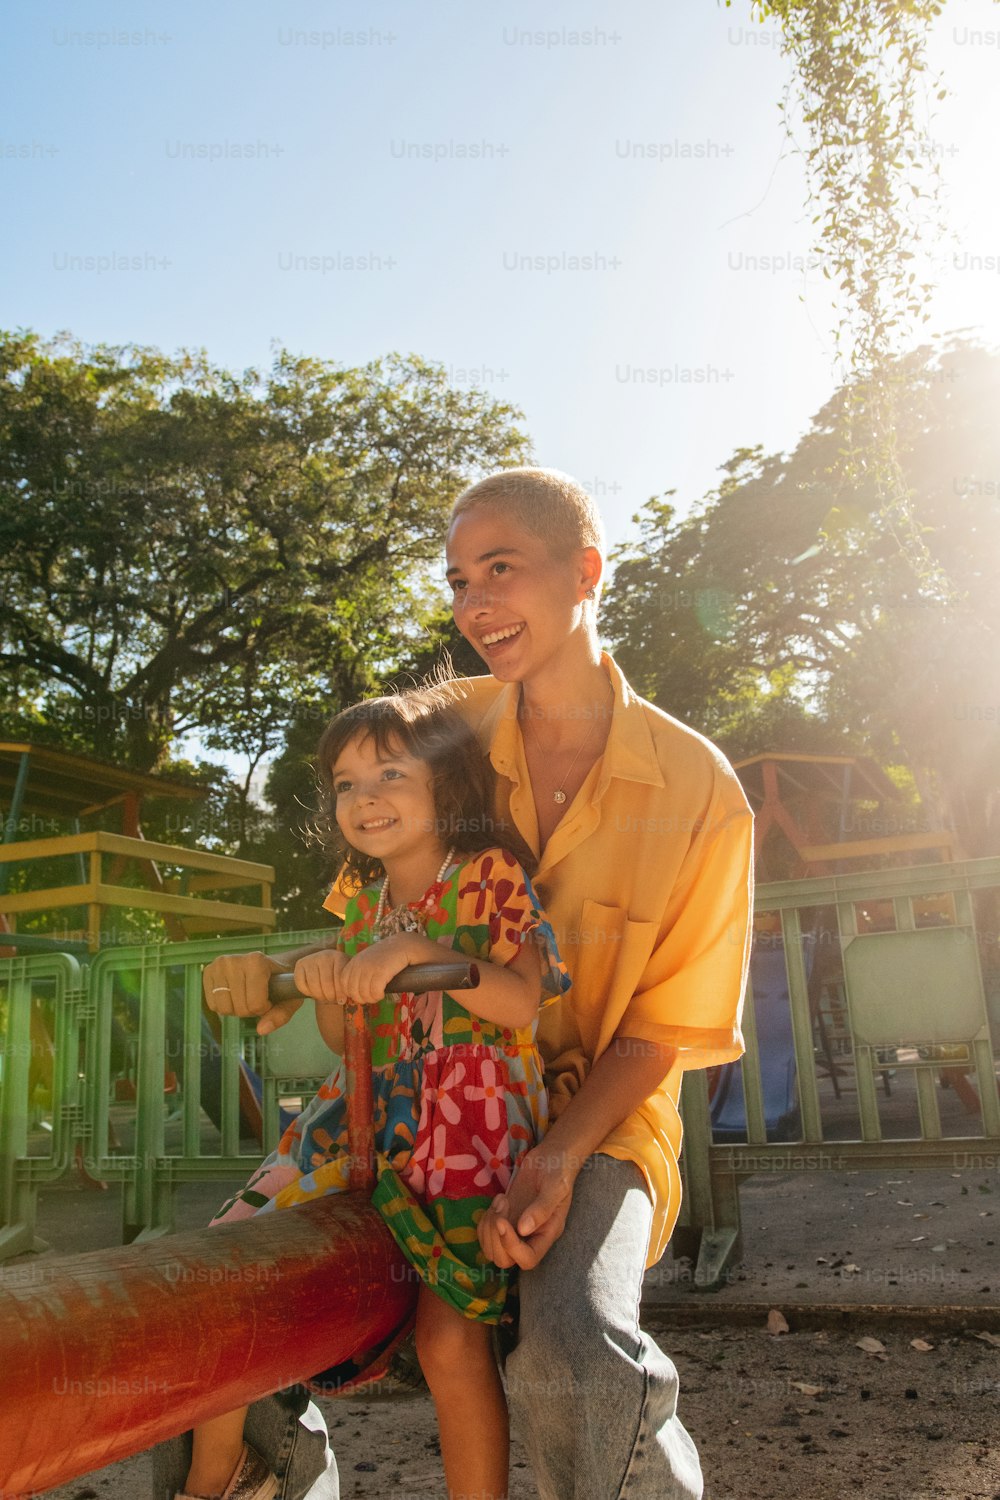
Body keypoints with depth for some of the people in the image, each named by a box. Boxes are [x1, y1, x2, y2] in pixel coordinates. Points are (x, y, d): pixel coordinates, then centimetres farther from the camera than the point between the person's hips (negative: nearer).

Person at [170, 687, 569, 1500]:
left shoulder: (488, 876, -5)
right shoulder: (366, 897, 13)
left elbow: (523, 1001, -18)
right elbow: (344, 1040, 15)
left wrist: (417, 951, -26)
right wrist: (325, 984, -6)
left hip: (469, 1126, -6)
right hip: (369, 1114, 6)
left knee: (450, 1335, -14)